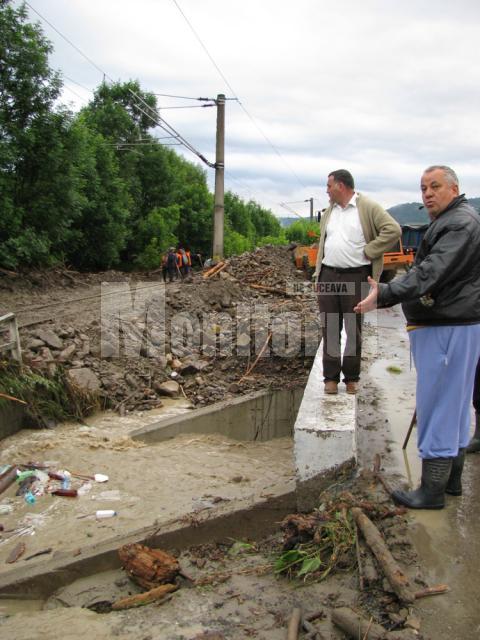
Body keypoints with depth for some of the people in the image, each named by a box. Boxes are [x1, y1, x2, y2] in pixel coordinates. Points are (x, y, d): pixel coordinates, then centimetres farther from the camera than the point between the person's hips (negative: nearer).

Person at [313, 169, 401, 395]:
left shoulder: (368, 207, -4)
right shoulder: (329, 212, 16)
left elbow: (393, 229, -13)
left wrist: (368, 251, -12)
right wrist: (318, 276, 14)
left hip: (356, 277, -5)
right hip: (328, 276, 5)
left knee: (354, 330, 4)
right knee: (330, 329, 5)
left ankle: (351, 378, 15)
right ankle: (331, 377, 12)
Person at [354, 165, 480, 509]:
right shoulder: (450, 221, 18)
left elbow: (430, 274, -28)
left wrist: (383, 295, -32)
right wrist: (386, 292, 18)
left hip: (449, 328, -11)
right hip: (446, 324, 11)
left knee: (438, 406, -5)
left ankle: (432, 490, 4)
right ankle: (452, 479, 28)